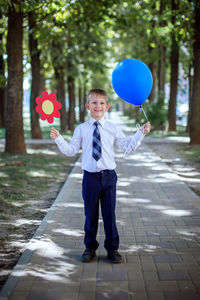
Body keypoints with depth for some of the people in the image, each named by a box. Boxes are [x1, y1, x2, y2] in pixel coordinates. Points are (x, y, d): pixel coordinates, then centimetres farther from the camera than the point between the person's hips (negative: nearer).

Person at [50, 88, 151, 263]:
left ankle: (112, 249, 19)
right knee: (90, 215, 9)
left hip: (108, 176, 0)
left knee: (109, 214, 5)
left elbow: (128, 147, 5)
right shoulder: (81, 129, 4)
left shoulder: (113, 128, 4)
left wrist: (141, 133, -2)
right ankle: (90, 248, 24)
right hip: (90, 177, 0)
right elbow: (71, 150, 4)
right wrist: (58, 139, -6)